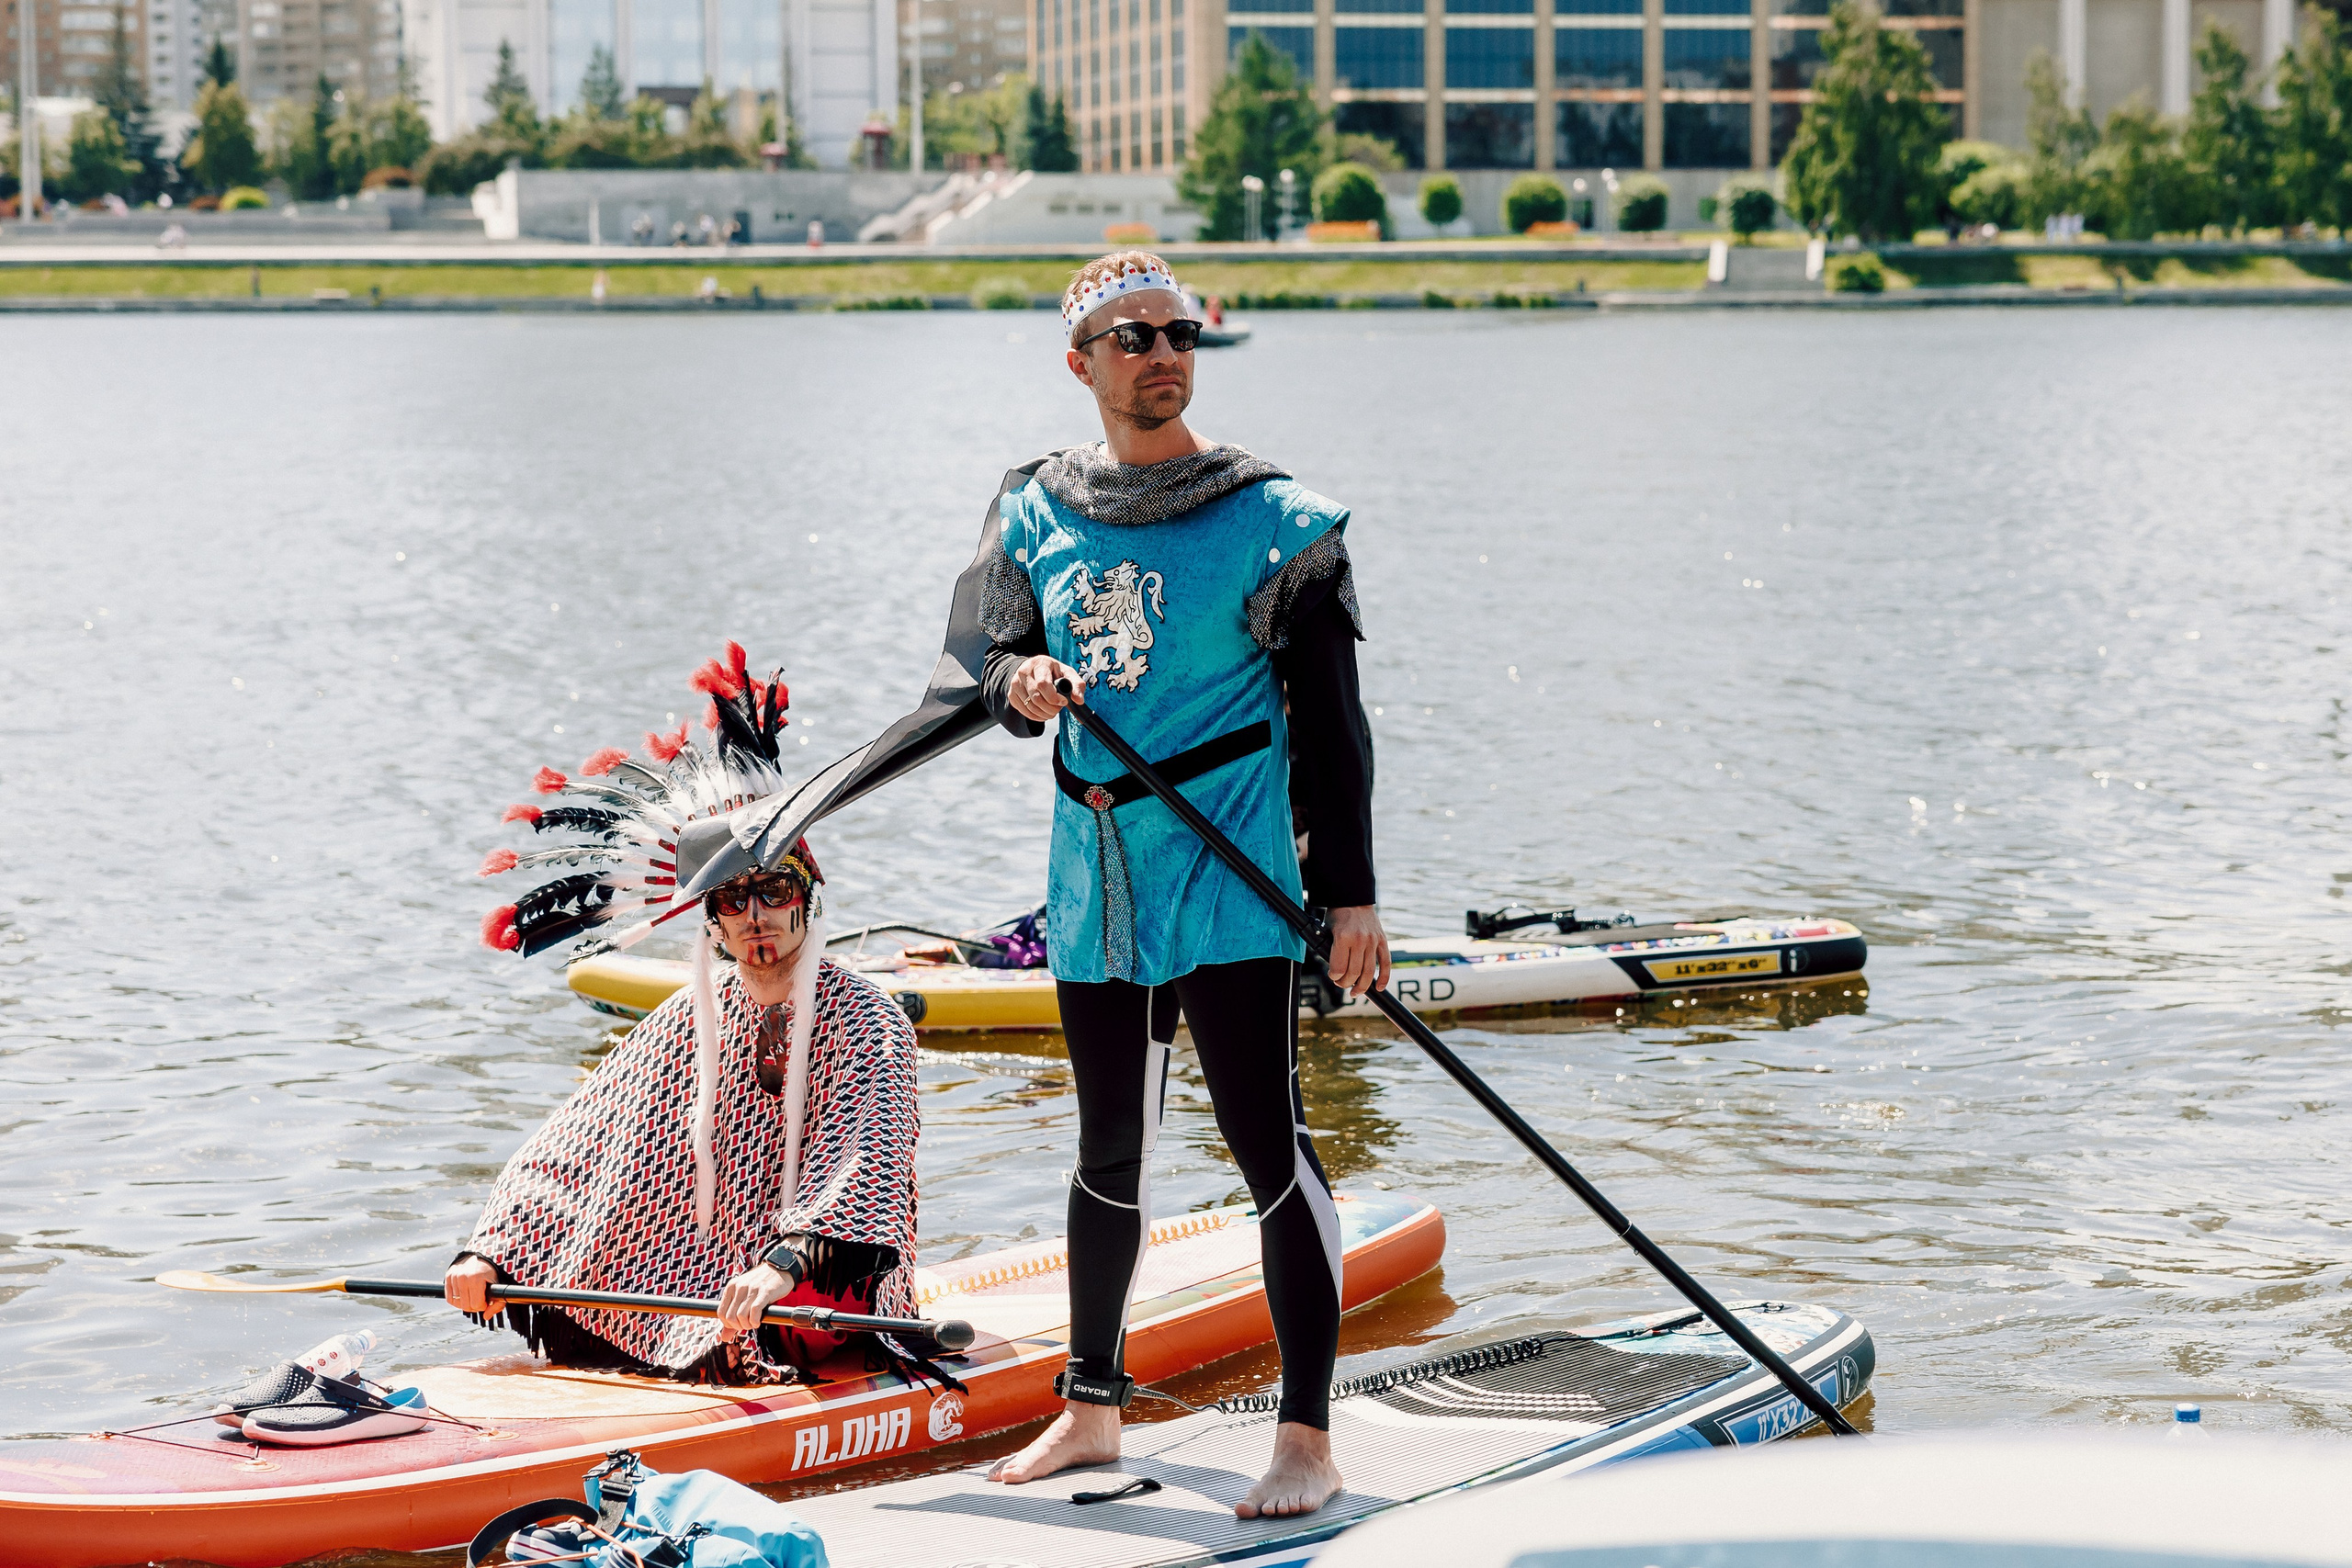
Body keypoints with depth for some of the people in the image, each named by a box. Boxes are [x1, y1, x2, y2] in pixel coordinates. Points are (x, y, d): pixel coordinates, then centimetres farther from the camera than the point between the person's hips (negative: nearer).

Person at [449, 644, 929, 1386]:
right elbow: (573, 1145, 2)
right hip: (691, 1273, 5)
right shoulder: (691, 1019, 6)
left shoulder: (868, 1022, -8)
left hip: (825, 1292, -5)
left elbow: (860, 1165, -24)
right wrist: (490, 1250, -11)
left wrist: (786, 1262, -41)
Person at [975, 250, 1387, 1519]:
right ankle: (1093, 1405, 29)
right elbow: (1001, 669, 15)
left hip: (1229, 877, -4)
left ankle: (1307, 1437, -3)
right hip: (1092, 878, 5)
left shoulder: (1272, 520, -3)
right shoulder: (1038, 517, 8)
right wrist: (1022, 684, -10)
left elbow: (1328, 717, -3)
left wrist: (1350, 893, -6)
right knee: (1112, 1146, 16)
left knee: (1267, 1142, -8)